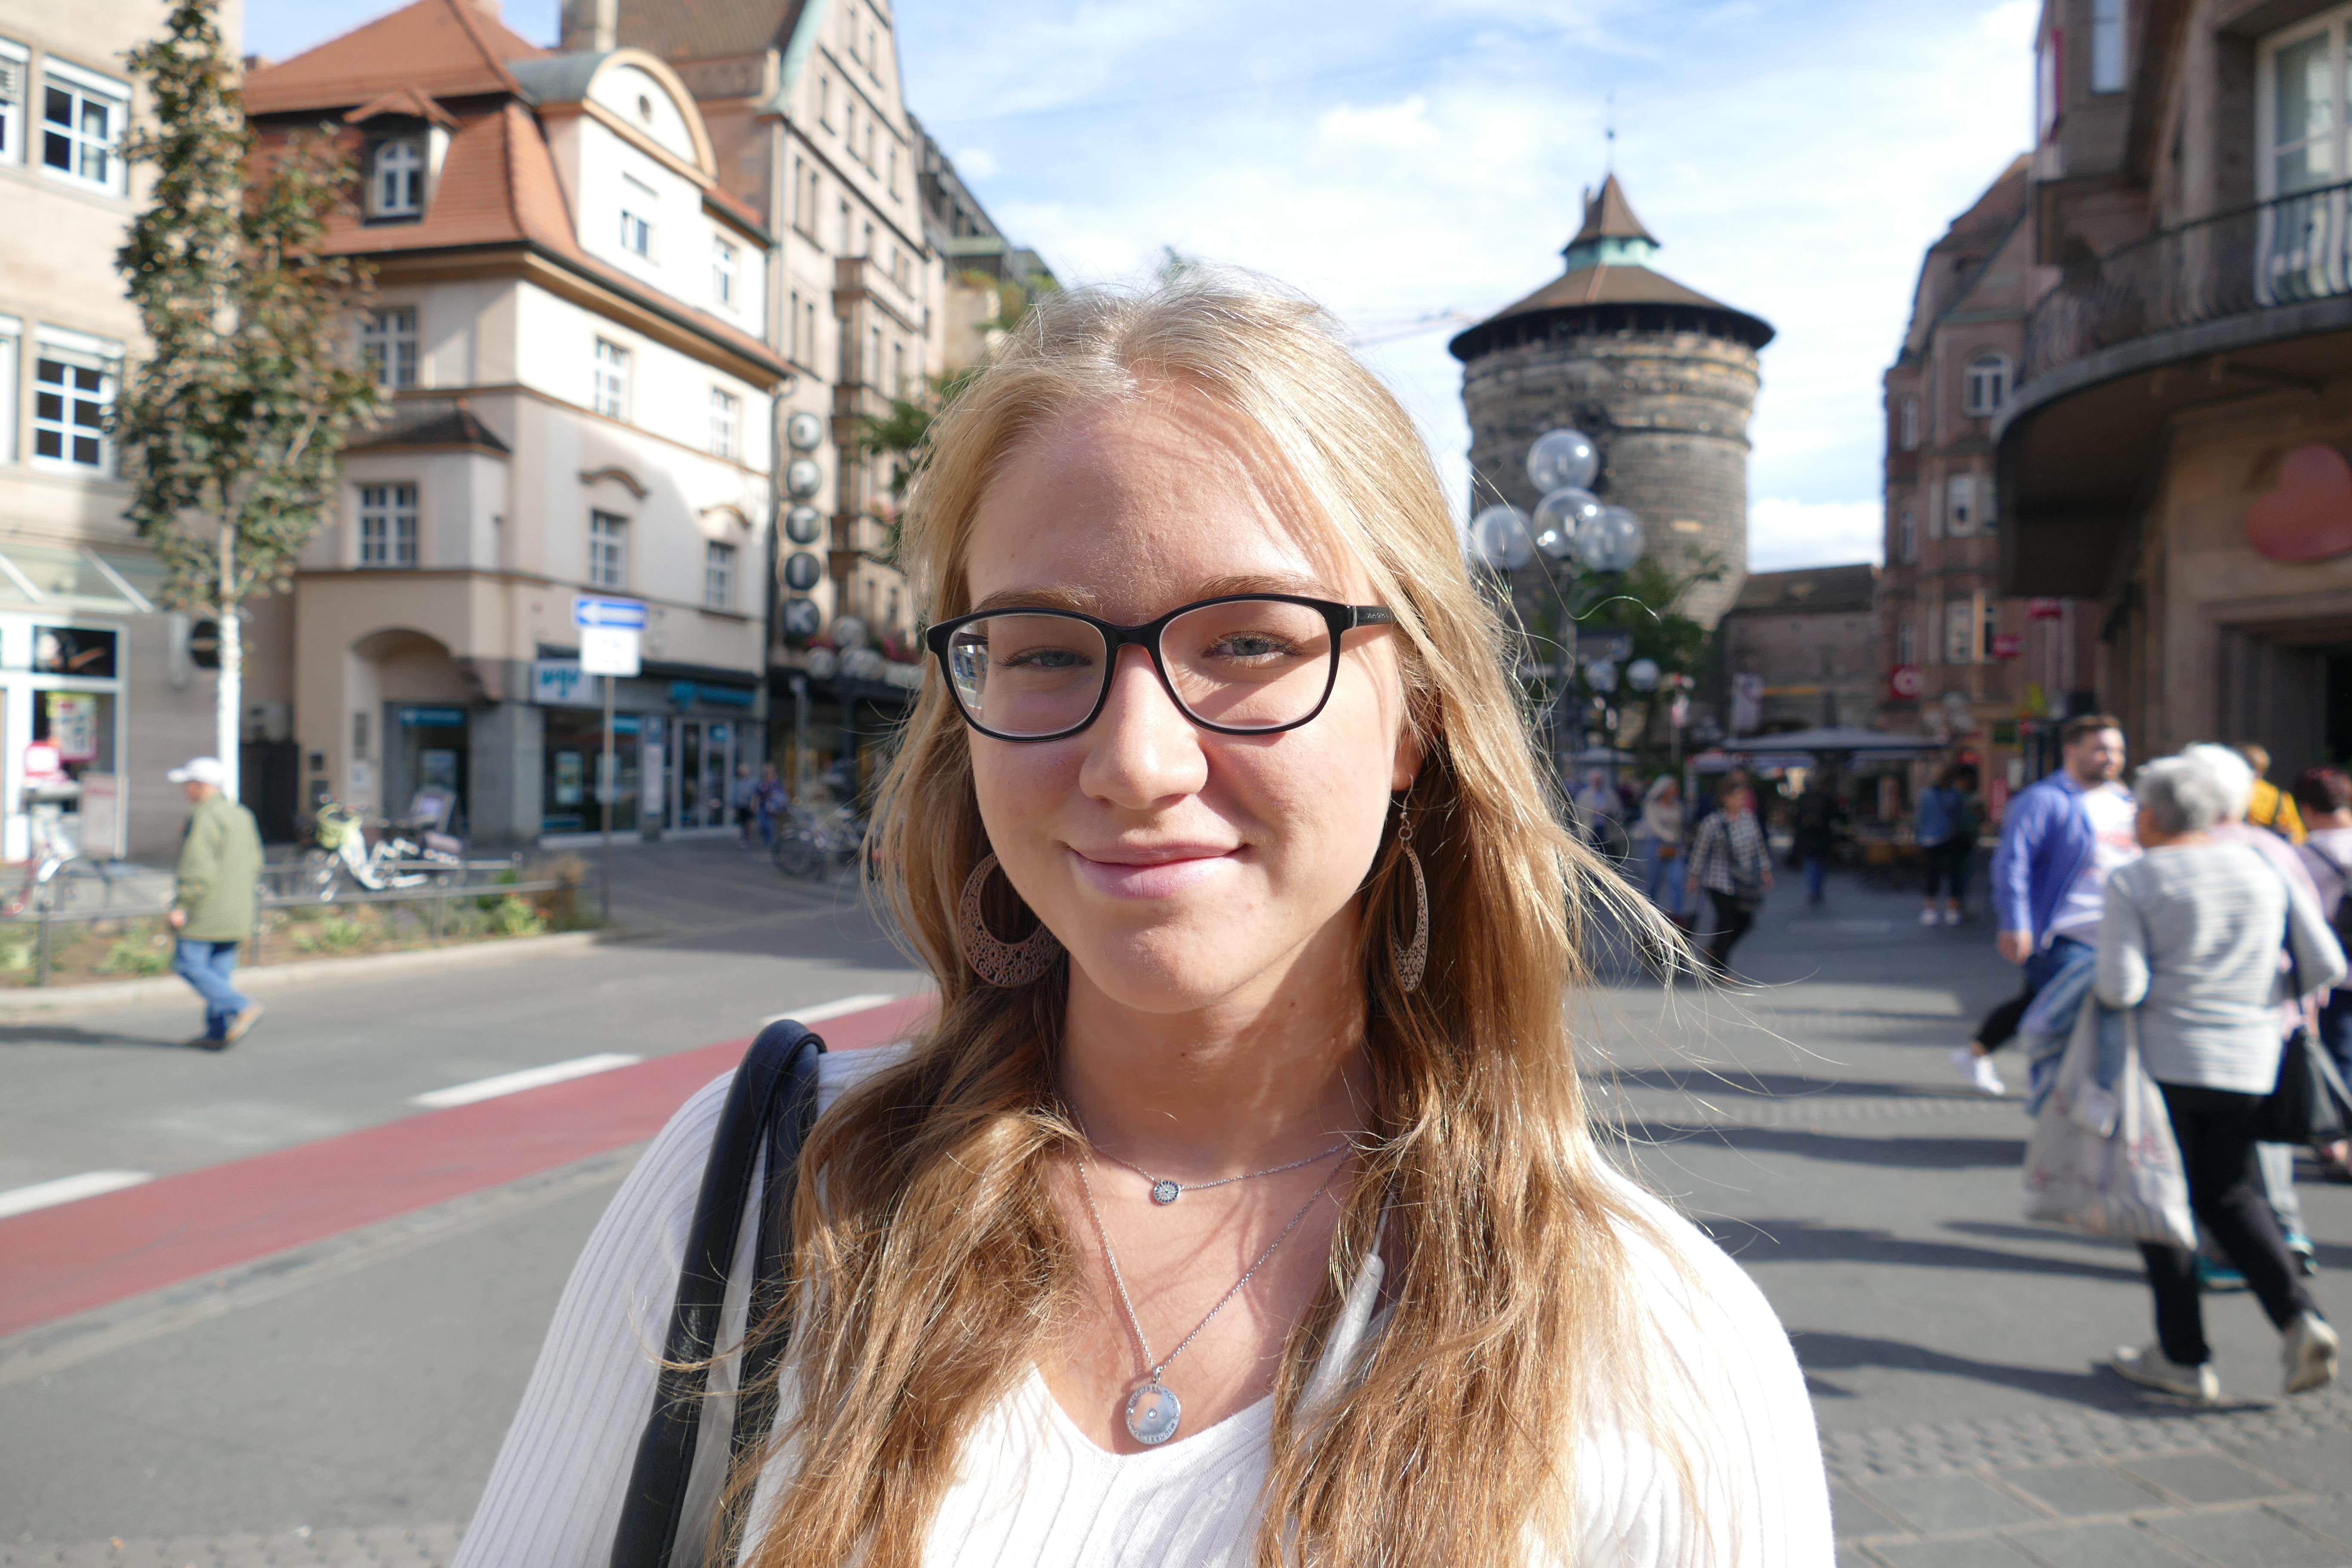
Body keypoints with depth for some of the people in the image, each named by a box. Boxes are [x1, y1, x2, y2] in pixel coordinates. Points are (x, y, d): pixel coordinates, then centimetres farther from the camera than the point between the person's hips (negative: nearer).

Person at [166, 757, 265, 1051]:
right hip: (238, 913, 9)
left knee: (187, 964, -2)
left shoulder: (205, 819, -13)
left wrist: (181, 907, -20)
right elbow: (254, 864, 18)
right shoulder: (242, 815, 15)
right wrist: (249, 901, 23)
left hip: (206, 913, -9)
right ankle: (218, 1033, 10)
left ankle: (242, 1007, -14)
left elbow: (198, 868, -21)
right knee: (218, 971, 10)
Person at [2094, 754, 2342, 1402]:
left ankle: (2185, 1358, 13)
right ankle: (2298, 1316, 0)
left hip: (2165, 1062, -4)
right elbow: (2327, 966, 4)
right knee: (2229, 1195, 20)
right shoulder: (2266, 870, 5)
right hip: (2249, 1064, 5)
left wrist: (2103, 971, 5)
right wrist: (2263, 991, 21)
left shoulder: (2132, 881, -9)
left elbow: (2122, 988, -17)